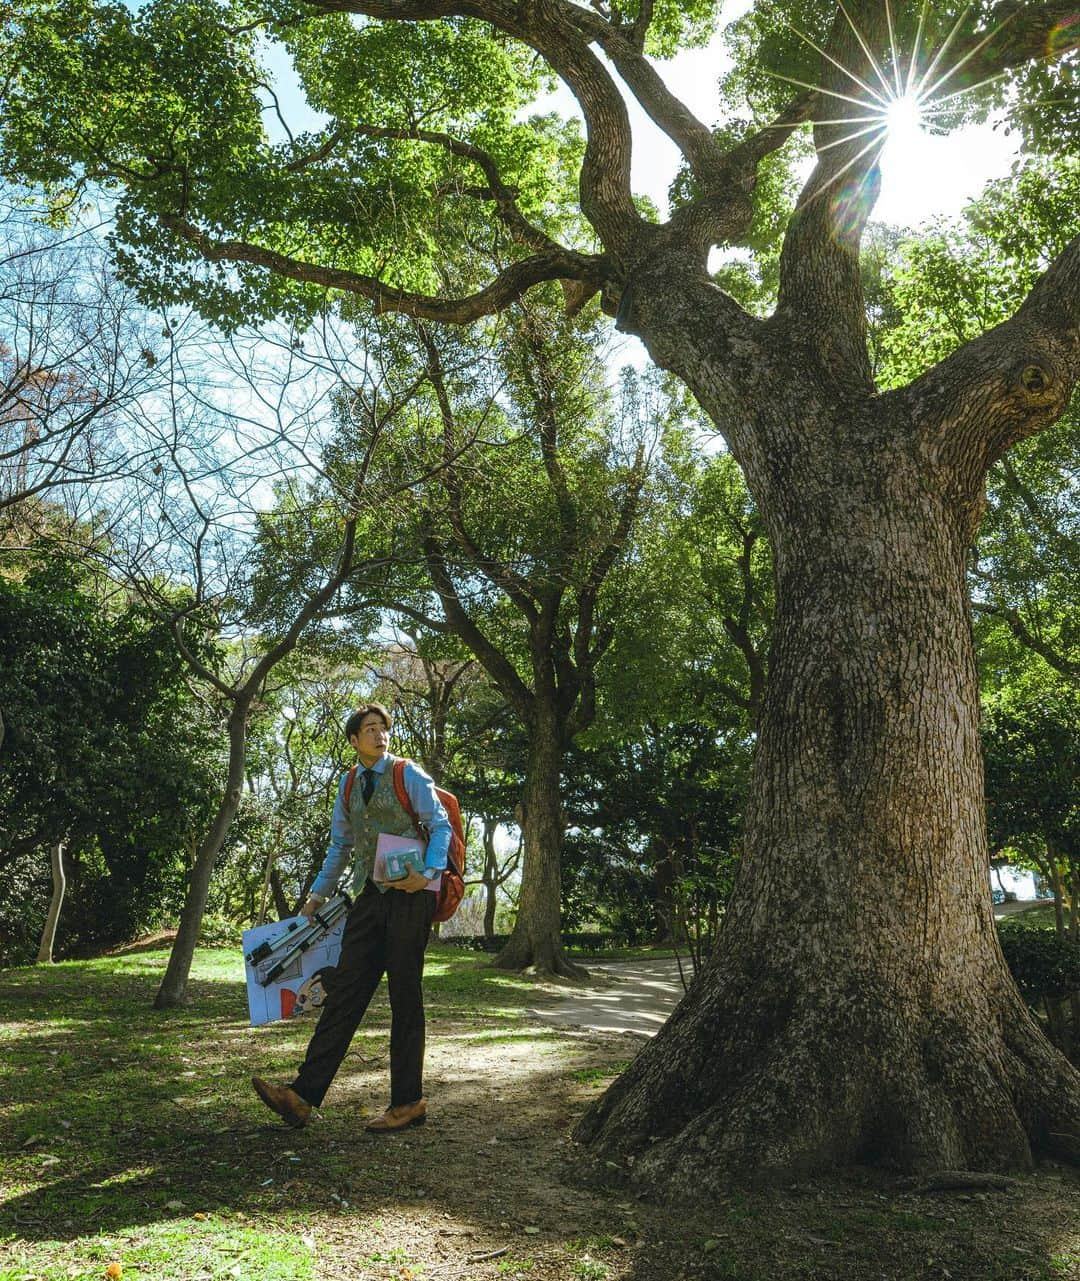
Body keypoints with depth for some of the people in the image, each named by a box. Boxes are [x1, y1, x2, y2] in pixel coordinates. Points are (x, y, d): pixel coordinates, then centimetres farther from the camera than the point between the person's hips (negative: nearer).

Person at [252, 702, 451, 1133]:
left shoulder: (409, 775, -1)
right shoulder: (348, 786, 15)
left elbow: (440, 826, -6)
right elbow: (339, 846, 23)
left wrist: (428, 873, -22)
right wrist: (318, 895, 19)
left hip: (409, 894, -5)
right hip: (368, 898, 5)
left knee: (404, 997, 0)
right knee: (345, 991, 0)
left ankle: (408, 1102, 8)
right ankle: (304, 1094, -1)